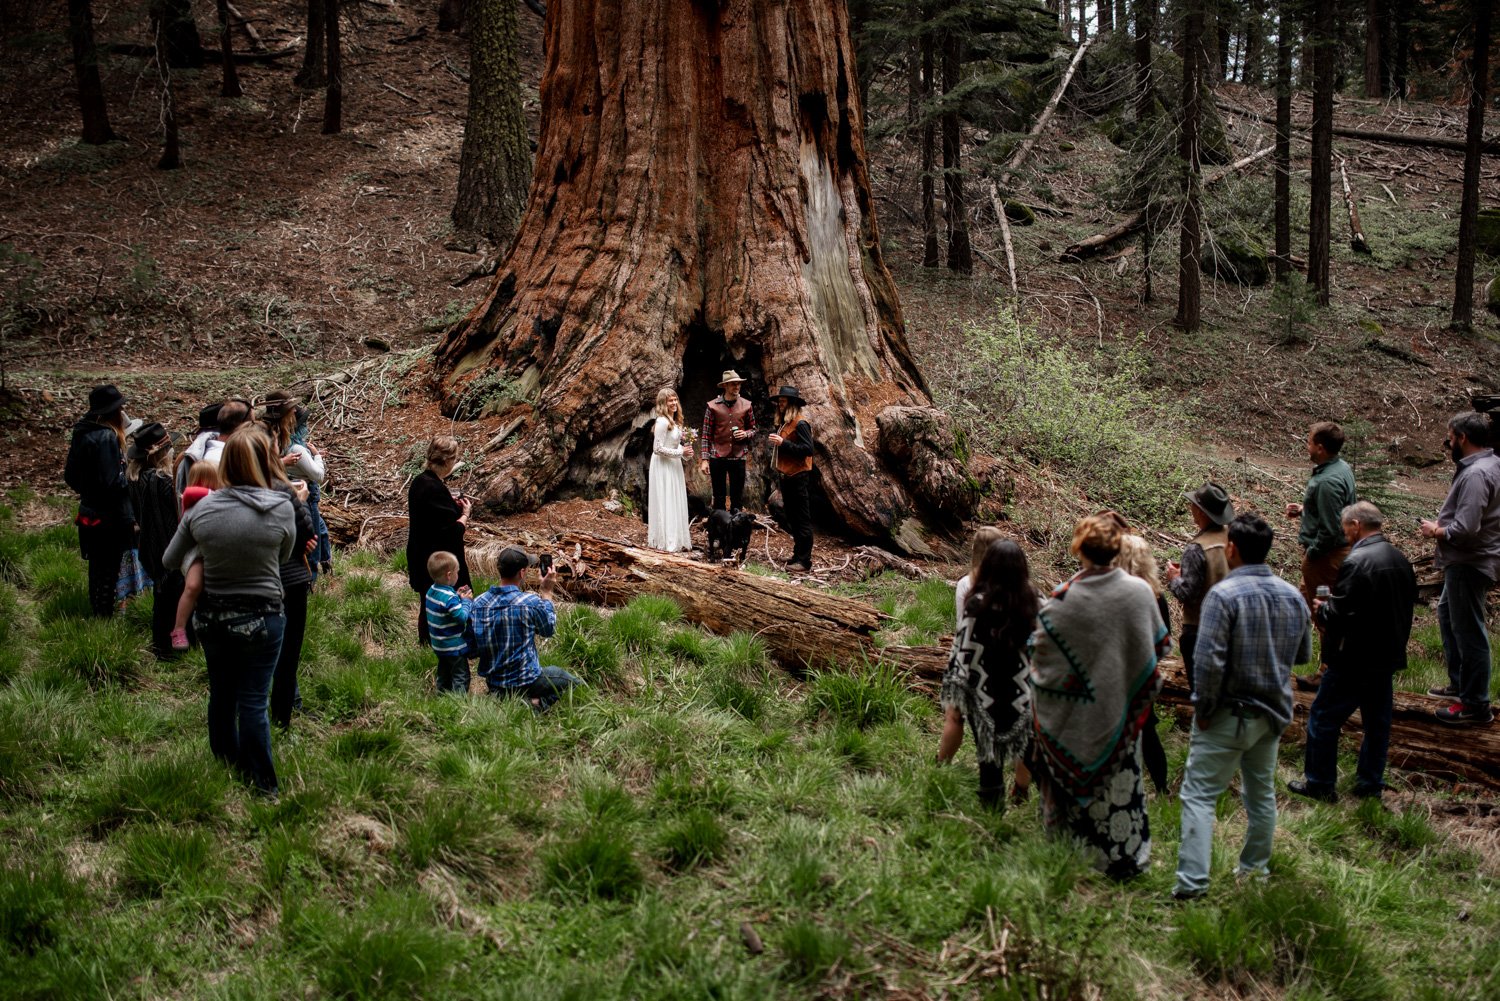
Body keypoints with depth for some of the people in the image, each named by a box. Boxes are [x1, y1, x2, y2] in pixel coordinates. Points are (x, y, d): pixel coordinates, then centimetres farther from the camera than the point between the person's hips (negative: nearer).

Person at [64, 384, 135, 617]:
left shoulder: (82, 434, 5)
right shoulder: (107, 437, -21)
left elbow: (70, 475, 12)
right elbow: (111, 482, -25)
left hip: (89, 514, 9)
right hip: (109, 518, -9)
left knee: (97, 567, 20)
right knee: (108, 571, 2)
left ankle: (97, 612, 32)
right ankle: (106, 616, 9)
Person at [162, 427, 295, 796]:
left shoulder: (201, 509, -10)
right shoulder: (282, 508, -16)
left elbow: (170, 559, 3)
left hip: (212, 617, 3)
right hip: (262, 619, -3)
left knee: (221, 694, 20)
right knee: (253, 702, 5)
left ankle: (226, 765, 37)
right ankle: (261, 783, 14)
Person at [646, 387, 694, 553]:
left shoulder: (674, 421, 12)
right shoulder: (662, 422, -17)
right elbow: (658, 448, -20)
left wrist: (686, 454, 3)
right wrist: (680, 452, -16)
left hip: (673, 465, 9)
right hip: (663, 466, -9)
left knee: (676, 504, 11)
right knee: (666, 503, -5)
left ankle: (677, 540, 16)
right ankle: (669, 542, 0)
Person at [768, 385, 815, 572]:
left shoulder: (800, 424, -13)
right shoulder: (783, 423, 15)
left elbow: (808, 449, -19)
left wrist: (783, 443, -21)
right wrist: (774, 441, 7)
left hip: (799, 476, -10)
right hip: (786, 475, 10)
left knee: (802, 520, -6)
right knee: (791, 518, 14)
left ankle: (804, 561, -4)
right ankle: (798, 555, 22)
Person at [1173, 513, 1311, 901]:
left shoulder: (1224, 594, -19)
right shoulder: (1293, 596, 2)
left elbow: (1209, 661, -24)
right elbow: (1303, 655, 14)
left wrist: (1203, 709, -13)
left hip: (1230, 713, -7)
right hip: (1274, 711, 7)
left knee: (1199, 794, -4)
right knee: (1261, 792, 20)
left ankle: (1192, 881, -11)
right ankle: (1255, 869, 32)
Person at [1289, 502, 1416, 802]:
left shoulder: (1357, 562, -23)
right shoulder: (1400, 560, 4)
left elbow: (1340, 616, -25)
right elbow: (1404, 606, 13)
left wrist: (1321, 609, -3)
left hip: (1355, 661, -8)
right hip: (1388, 657, 8)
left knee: (1323, 720, 6)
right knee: (1377, 721, 18)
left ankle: (1320, 784, 14)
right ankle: (1371, 783, 28)